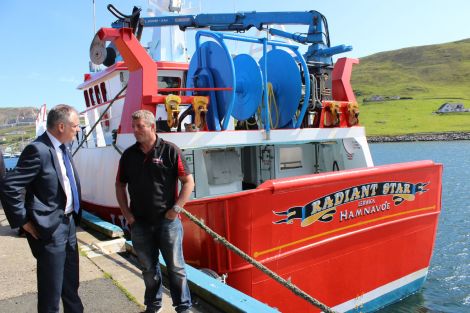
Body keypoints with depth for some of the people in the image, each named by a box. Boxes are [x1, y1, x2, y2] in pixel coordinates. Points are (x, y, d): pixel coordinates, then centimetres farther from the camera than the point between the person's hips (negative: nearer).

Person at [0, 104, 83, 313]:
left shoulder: (62, 148, 6)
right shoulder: (38, 150, -20)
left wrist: (74, 215, 12)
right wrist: (24, 221, -15)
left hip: (68, 223, 8)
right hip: (50, 228, -8)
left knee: (71, 283, 24)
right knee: (51, 290, 8)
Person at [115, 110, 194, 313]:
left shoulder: (170, 151, -7)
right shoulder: (128, 155, 4)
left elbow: (188, 182, -5)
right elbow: (120, 185, 14)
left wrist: (176, 208, -11)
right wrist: (126, 213, 5)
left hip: (168, 221, -3)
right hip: (139, 222, 4)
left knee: (176, 266, 7)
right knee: (148, 268, 17)